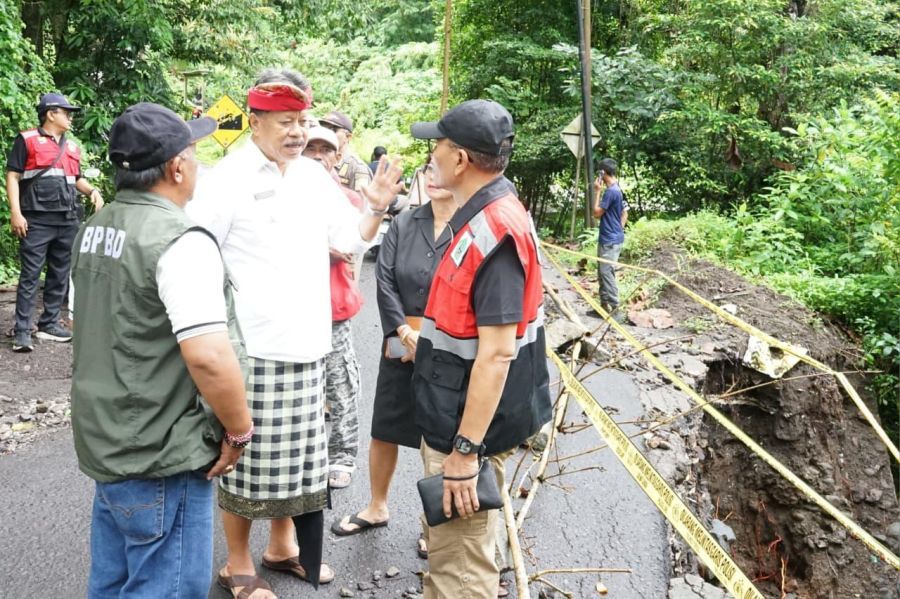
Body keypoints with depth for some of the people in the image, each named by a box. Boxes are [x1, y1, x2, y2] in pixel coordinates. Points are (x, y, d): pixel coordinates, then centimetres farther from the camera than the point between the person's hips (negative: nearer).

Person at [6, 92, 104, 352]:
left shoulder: (72, 147, 20)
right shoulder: (27, 140, 2)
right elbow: (12, 176, -3)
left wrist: (93, 191, 8)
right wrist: (15, 212, -13)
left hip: (68, 221, 6)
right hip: (37, 221, -6)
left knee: (60, 275, 9)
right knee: (30, 276, -6)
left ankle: (49, 324, 19)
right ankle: (22, 331, -4)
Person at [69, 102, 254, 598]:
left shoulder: (94, 230, 8)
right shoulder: (180, 241, -21)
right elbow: (208, 356, -28)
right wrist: (239, 430, -14)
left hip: (103, 443, 9)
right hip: (161, 459, -9)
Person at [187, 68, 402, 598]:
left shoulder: (315, 176, 10)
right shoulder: (228, 178, -10)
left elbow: (350, 239, 17)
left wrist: (376, 209, -2)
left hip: (307, 346, 6)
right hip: (252, 350, -6)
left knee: (299, 456, 17)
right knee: (249, 461, 4)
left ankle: (284, 545, 36)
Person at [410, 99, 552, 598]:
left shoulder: (495, 231, -24)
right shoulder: (485, 216, 7)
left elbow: (497, 353, -27)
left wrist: (465, 449, -25)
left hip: (468, 426, -10)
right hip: (453, 416, 10)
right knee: (450, 550, 25)